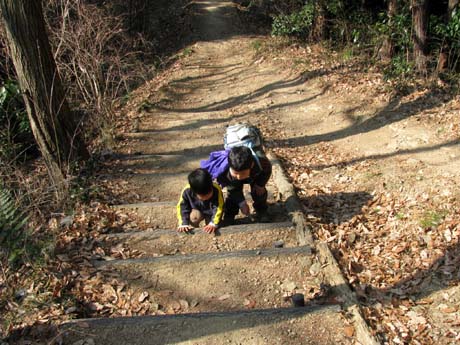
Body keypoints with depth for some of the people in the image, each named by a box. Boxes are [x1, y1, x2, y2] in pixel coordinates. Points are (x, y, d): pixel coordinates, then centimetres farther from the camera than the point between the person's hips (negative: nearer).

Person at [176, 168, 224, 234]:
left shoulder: (216, 190, -37)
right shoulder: (187, 191, -32)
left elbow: (218, 208, -35)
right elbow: (182, 207, -24)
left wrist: (213, 224, -46)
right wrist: (183, 224, -35)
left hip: (211, 212, 0)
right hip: (197, 210, 0)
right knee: (193, 217, -30)